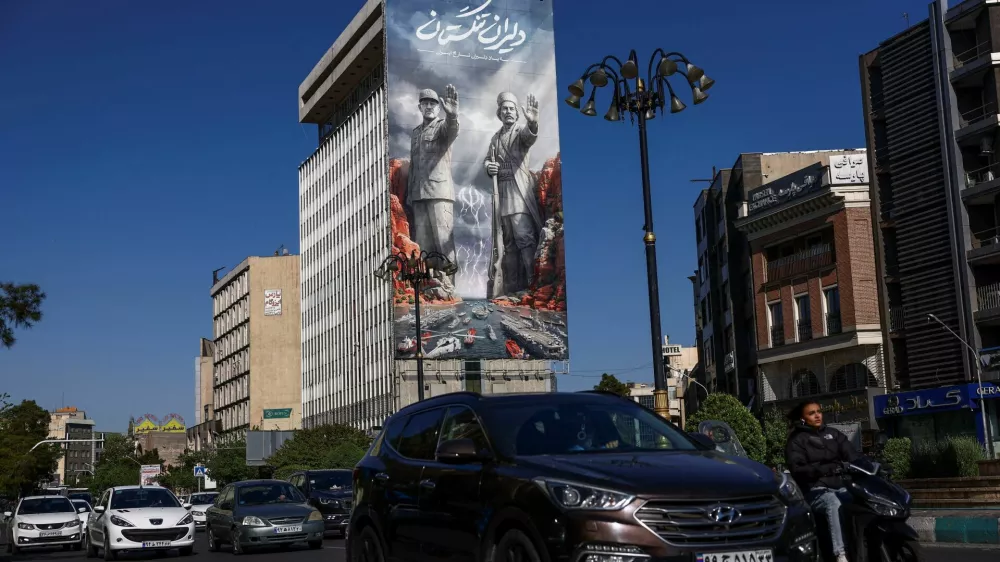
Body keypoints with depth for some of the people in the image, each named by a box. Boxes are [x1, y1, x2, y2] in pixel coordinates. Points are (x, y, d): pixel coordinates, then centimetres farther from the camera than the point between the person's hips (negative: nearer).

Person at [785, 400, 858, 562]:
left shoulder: (833, 434, 21)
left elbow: (852, 456, 8)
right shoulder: (796, 440, 8)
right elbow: (797, 469, -9)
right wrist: (827, 469, -22)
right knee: (833, 503, -37)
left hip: (841, 486, 4)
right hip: (816, 490, -4)